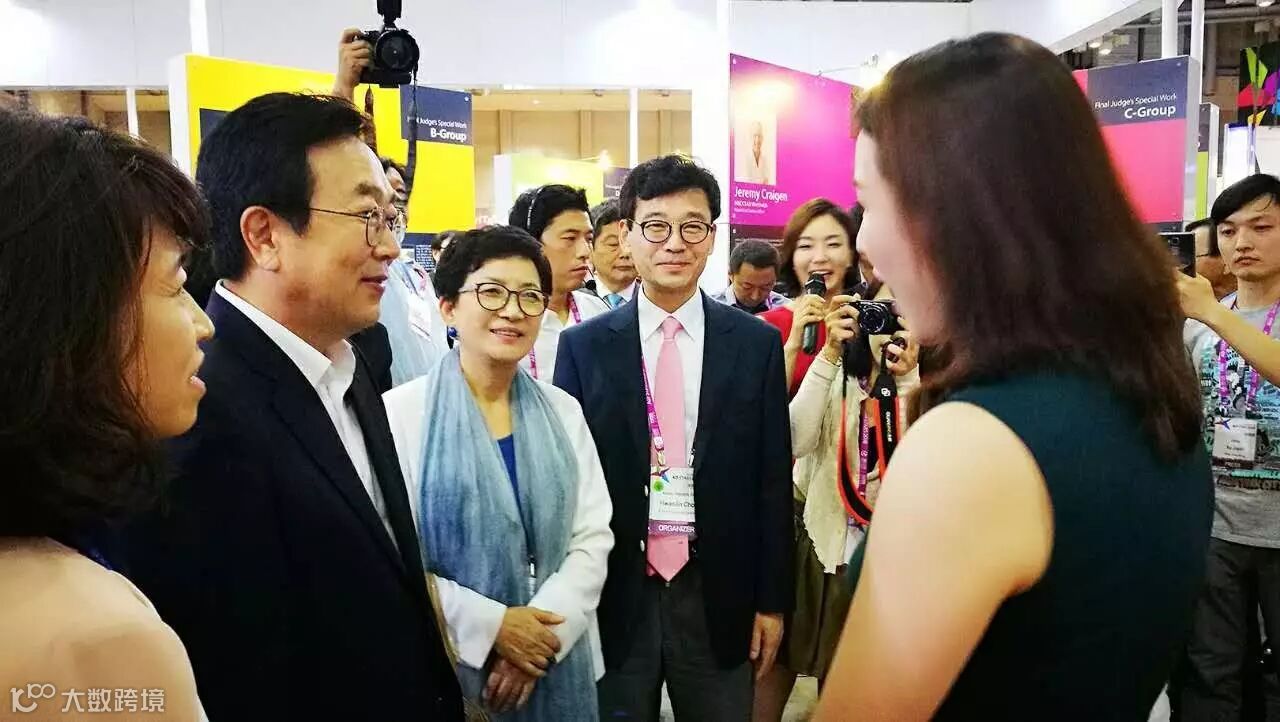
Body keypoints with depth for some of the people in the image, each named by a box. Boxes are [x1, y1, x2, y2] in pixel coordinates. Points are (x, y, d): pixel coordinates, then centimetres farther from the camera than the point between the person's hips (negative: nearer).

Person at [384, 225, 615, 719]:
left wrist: (546, 632, -13)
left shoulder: (563, 413, 2)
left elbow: (593, 537, -1)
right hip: (446, 669, -3)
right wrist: (491, 626, -17)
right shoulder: (400, 414, -10)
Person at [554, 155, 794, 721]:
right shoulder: (584, 346, -2)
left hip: (719, 591, 0)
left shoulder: (757, 344, 0)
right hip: (615, 589, 0)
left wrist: (772, 600, 2)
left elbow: (773, 481, 2)